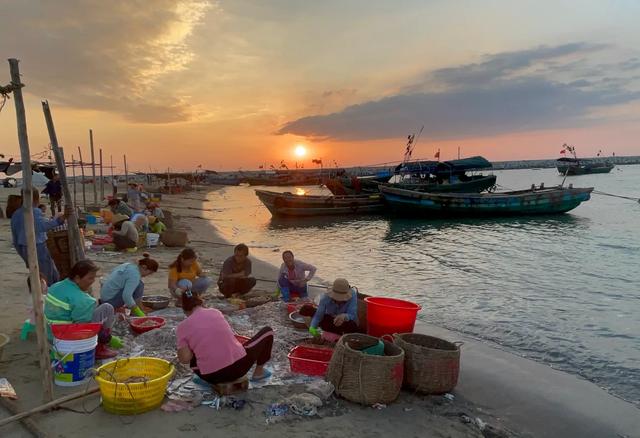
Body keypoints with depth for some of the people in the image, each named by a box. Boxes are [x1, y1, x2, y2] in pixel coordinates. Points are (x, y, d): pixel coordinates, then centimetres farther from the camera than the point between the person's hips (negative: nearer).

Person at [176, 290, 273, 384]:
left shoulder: (182, 327, 1)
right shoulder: (215, 312, 5)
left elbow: (184, 359, -10)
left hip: (212, 377, 2)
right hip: (238, 366, -2)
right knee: (267, 331, 22)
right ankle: (259, 372, 30)